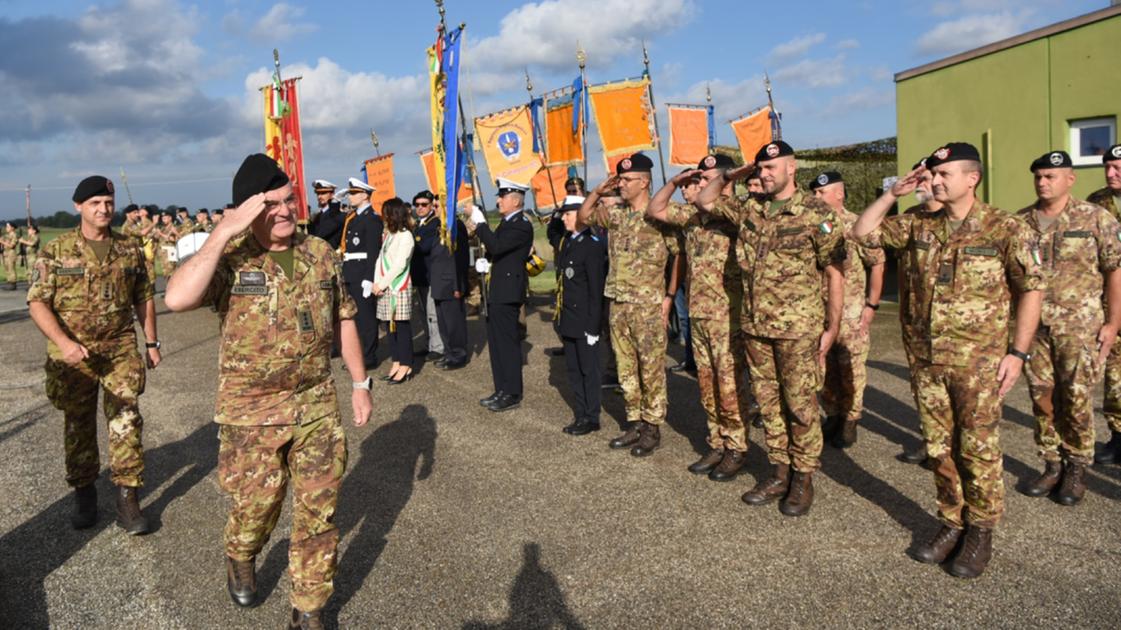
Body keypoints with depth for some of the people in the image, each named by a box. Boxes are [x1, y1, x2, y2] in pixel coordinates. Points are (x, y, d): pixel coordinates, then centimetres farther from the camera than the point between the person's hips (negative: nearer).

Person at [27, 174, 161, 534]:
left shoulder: (130, 249, 5)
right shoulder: (56, 252, -3)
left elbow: (144, 298, 12)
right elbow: (37, 303, -7)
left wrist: (151, 342, 10)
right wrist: (64, 342, -21)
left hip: (121, 352, 1)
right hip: (72, 355, -1)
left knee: (126, 422, -2)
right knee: (78, 427, 11)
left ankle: (127, 499, 6)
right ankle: (84, 494, 27)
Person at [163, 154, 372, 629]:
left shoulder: (321, 254, 1)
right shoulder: (229, 259, -11)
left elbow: (342, 320, 11)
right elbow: (177, 299, -31)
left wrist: (360, 383, 10)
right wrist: (224, 232, -29)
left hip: (318, 407, 3)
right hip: (251, 413, -3)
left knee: (319, 513, 7)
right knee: (256, 506, 13)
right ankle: (240, 559, 49)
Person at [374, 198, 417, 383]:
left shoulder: (405, 236, -8)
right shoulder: (388, 235, 15)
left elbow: (400, 265, -14)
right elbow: (380, 259, 12)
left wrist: (382, 284, -11)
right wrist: (376, 283, -1)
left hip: (400, 287, -7)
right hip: (385, 288, 7)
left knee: (402, 326, -4)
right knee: (390, 326, 8)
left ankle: (405, 366, 1)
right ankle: (396, 363, 15)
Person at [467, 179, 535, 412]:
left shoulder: (522, 226, -15)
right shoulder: (506, 223, 15)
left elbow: (496, 246, -27)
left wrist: (479, 225, -19)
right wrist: (487, 263, 6)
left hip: (508, 292, -10)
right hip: (496, 291, 10)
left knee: (508, 342, -4)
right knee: (496, 342, 13)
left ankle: (512, 394, 4)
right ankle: (501, 390, 22)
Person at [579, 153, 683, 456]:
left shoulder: (660, 215, -10)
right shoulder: (616, 213, 9)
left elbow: (679, 255, -10)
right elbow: (584, 215, 19)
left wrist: (669, 296, -13)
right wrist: (599, 190, 3)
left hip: (648, 306, -7)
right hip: (618, 304, 7)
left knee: (651, 369, 1)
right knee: (626, 369, 13)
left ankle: (652, 429, 12)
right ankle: (634, 423, 24)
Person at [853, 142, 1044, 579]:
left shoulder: (1007, 230, -7)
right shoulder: (921, 226, 6)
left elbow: (1032, 289, -6)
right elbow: (863, 232, 10)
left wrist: (1018, 351, -11)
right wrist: (894, 194, 0)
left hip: (979, 363, -4)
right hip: (928, 360, 5)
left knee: (978, 449, 5)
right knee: (940, 448, 13)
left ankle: (980, 531, 22)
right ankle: (951, 523, 29)